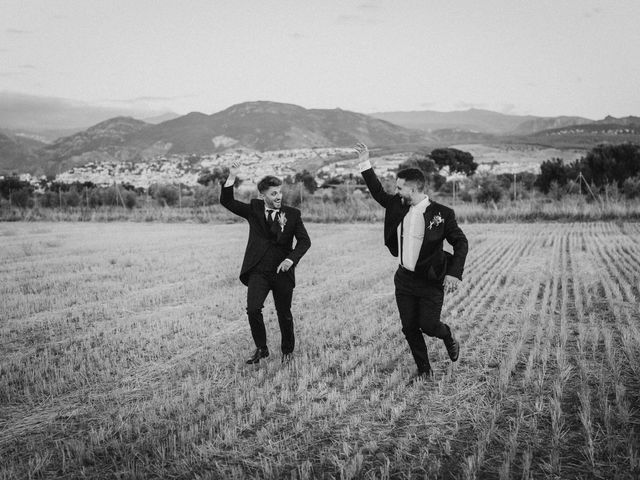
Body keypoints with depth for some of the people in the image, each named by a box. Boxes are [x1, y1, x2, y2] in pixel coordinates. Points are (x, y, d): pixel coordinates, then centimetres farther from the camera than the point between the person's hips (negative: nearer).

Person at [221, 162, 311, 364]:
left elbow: (304, 240, -1)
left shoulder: (292, 214, 3)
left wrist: (291, 259, -17)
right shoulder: (254, 210, 5)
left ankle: (287, 350, 30)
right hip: (258, 271, 0)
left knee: (284, 314, 8)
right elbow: (227, 201, 1)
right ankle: (261, 349, 5)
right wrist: (231, 177, -13)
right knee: (253, 309, -15)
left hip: (282, 271, 0)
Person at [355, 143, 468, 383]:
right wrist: (365, 165, 6)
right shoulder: (398, 205, 1)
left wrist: (454, 273, -20)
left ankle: (448, 336, 30)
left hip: (431, 282, -5)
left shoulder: (442, 214, -13)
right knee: (409, 328, 8)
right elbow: (378, 192, 14)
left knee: (428, 325, -5)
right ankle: (424, 371, 23)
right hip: (404, 280, 5)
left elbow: (460, 243, -9)